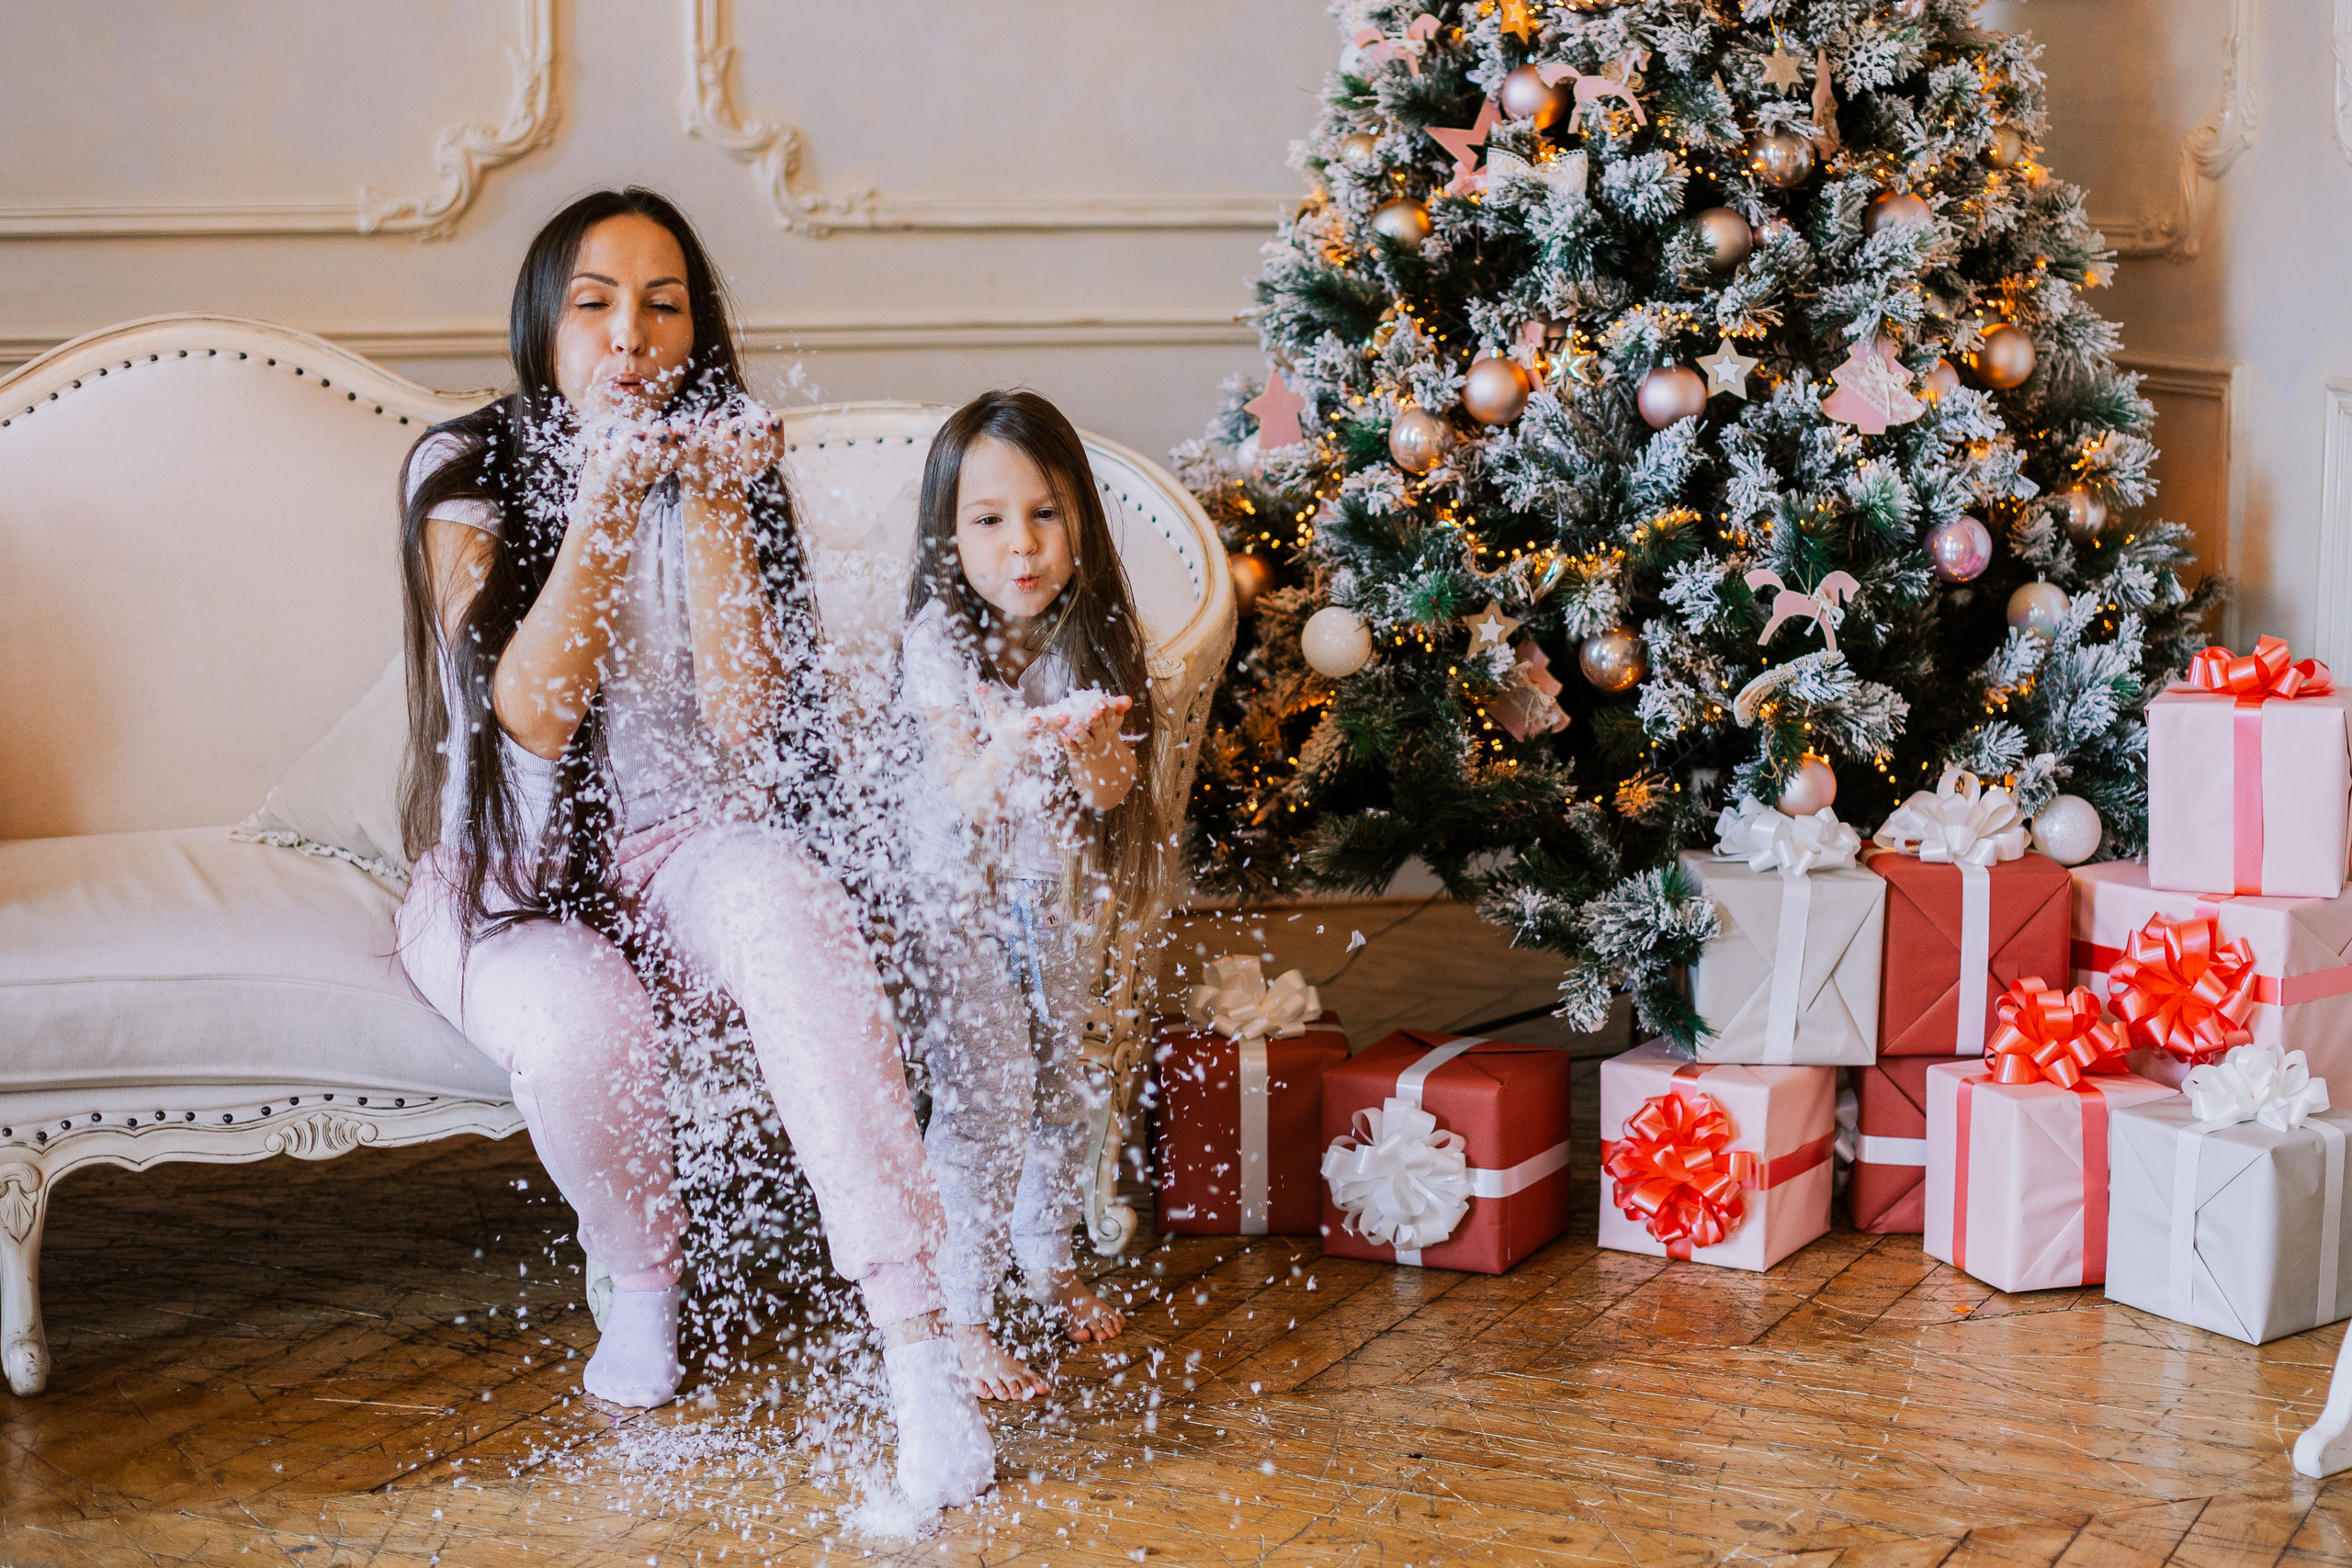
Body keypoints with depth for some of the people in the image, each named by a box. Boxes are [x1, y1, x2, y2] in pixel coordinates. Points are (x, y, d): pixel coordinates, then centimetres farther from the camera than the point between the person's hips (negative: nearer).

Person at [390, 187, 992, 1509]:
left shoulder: (726, 467, 3)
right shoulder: (470, 473, -4)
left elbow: (746, 718, -10)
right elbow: (531, 714, -17)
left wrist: (710, 507, -19)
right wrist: (607, 506, -25)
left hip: (691, 843, 1)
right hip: (515, 871, -1)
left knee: (790, 906, -35)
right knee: (583, 1030, -36)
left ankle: (918, 1347, -42)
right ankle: (643, 1279, 0)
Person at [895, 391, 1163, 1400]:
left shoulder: (1097, 636, -6)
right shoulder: (940, 643, -19)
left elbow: (1113, 789, -10)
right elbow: (962, 803, -24)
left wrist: (1084, 743, -33)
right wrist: (1009, 747, -45)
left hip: (1056, 890, 5)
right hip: (960, 895, -5)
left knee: (1059, 1081, 15)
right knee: (984, 1099, -11)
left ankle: (1046, 1257, 38)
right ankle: (960, 1316, -1)